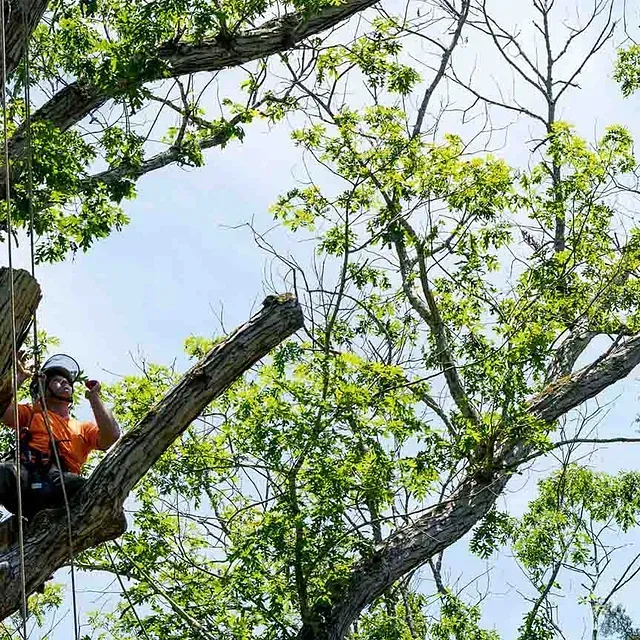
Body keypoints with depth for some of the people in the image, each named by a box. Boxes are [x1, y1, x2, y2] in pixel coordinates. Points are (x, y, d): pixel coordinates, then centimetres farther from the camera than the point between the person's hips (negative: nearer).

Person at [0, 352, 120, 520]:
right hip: (27, 477, -1)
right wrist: (18, 379, 16)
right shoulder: (31, 413, 32)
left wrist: (94, 397, 20)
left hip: (64, 483, 1)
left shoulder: (84, 428, 34)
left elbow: (111, 436, 13)